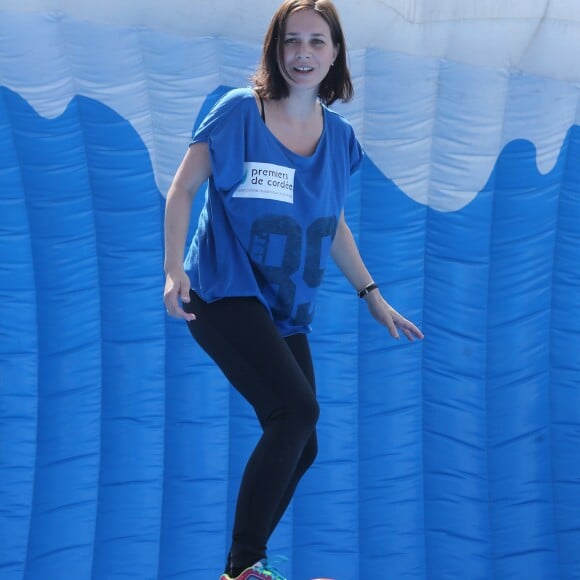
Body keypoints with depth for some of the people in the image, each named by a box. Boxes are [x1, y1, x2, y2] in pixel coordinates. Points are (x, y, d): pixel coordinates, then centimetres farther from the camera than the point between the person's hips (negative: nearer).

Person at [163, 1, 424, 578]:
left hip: (286, 311, 7)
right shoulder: (240, 112, -8)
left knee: (299, 446, 7)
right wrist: (173, 269, -17)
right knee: (296, 408, -25)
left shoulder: (339, 137, 7)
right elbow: (182, 189, -5)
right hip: (224, 293, -7)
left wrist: (373, 297, 16)